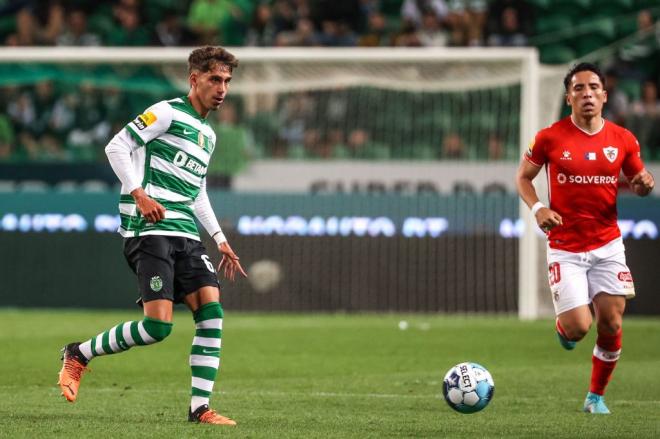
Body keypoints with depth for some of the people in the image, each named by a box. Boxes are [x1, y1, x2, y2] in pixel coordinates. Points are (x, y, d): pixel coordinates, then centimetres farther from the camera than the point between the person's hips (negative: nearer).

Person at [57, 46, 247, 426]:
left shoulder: (208, 135, 23)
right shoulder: (168, 113, -3)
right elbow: (117, 146, -8)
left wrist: (220, 239, 23)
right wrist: (139, 193, -17)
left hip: (186, 236, 8)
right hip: (151, 229, -8)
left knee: (211, 309, -9)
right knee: (159, 326, -16)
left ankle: (200, 408, -6)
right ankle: (79, 355, 5)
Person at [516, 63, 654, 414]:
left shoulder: (623, 140, 0)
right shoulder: (550, 138, -6)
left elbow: (636, 181, 15)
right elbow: (523, 176, 7)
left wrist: (643, 184, -10)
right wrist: (537, 208, -11)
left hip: (607, 246, 2)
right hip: (565, 249, -2)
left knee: (611, 325, -2)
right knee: (578, 327, -12)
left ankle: (596, 395, 18)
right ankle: (563, 326, 27)